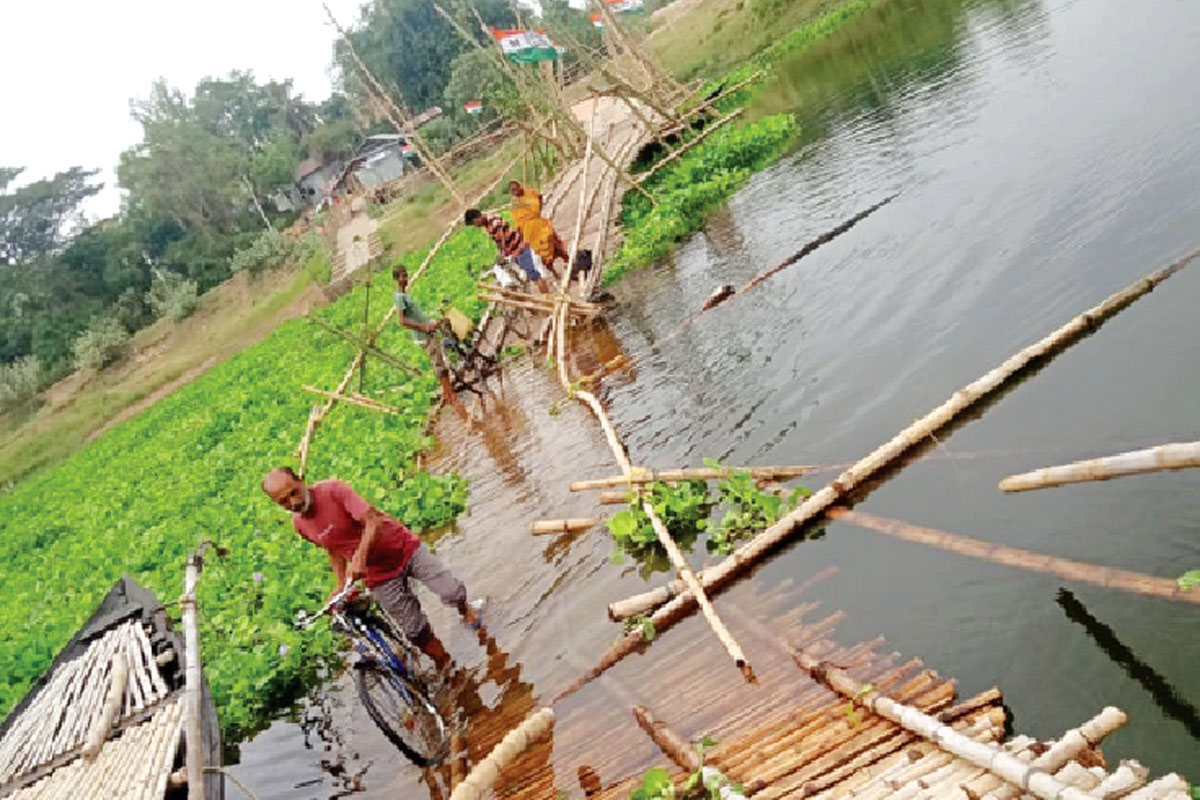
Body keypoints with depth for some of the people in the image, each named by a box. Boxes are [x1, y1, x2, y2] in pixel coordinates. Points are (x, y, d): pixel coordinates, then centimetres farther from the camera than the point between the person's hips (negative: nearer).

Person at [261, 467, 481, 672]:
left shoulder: (333, 490, -20)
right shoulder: (299, 525, -4)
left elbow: (372, 521, -28)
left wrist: (360, 557, -41)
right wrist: (341, 585, 0)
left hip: (405, 548, -3)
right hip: (379, 576, 3)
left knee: (451, 593, -8)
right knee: (415, 631, 1)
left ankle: (465, 610, 27)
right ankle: (444, 664, 24)